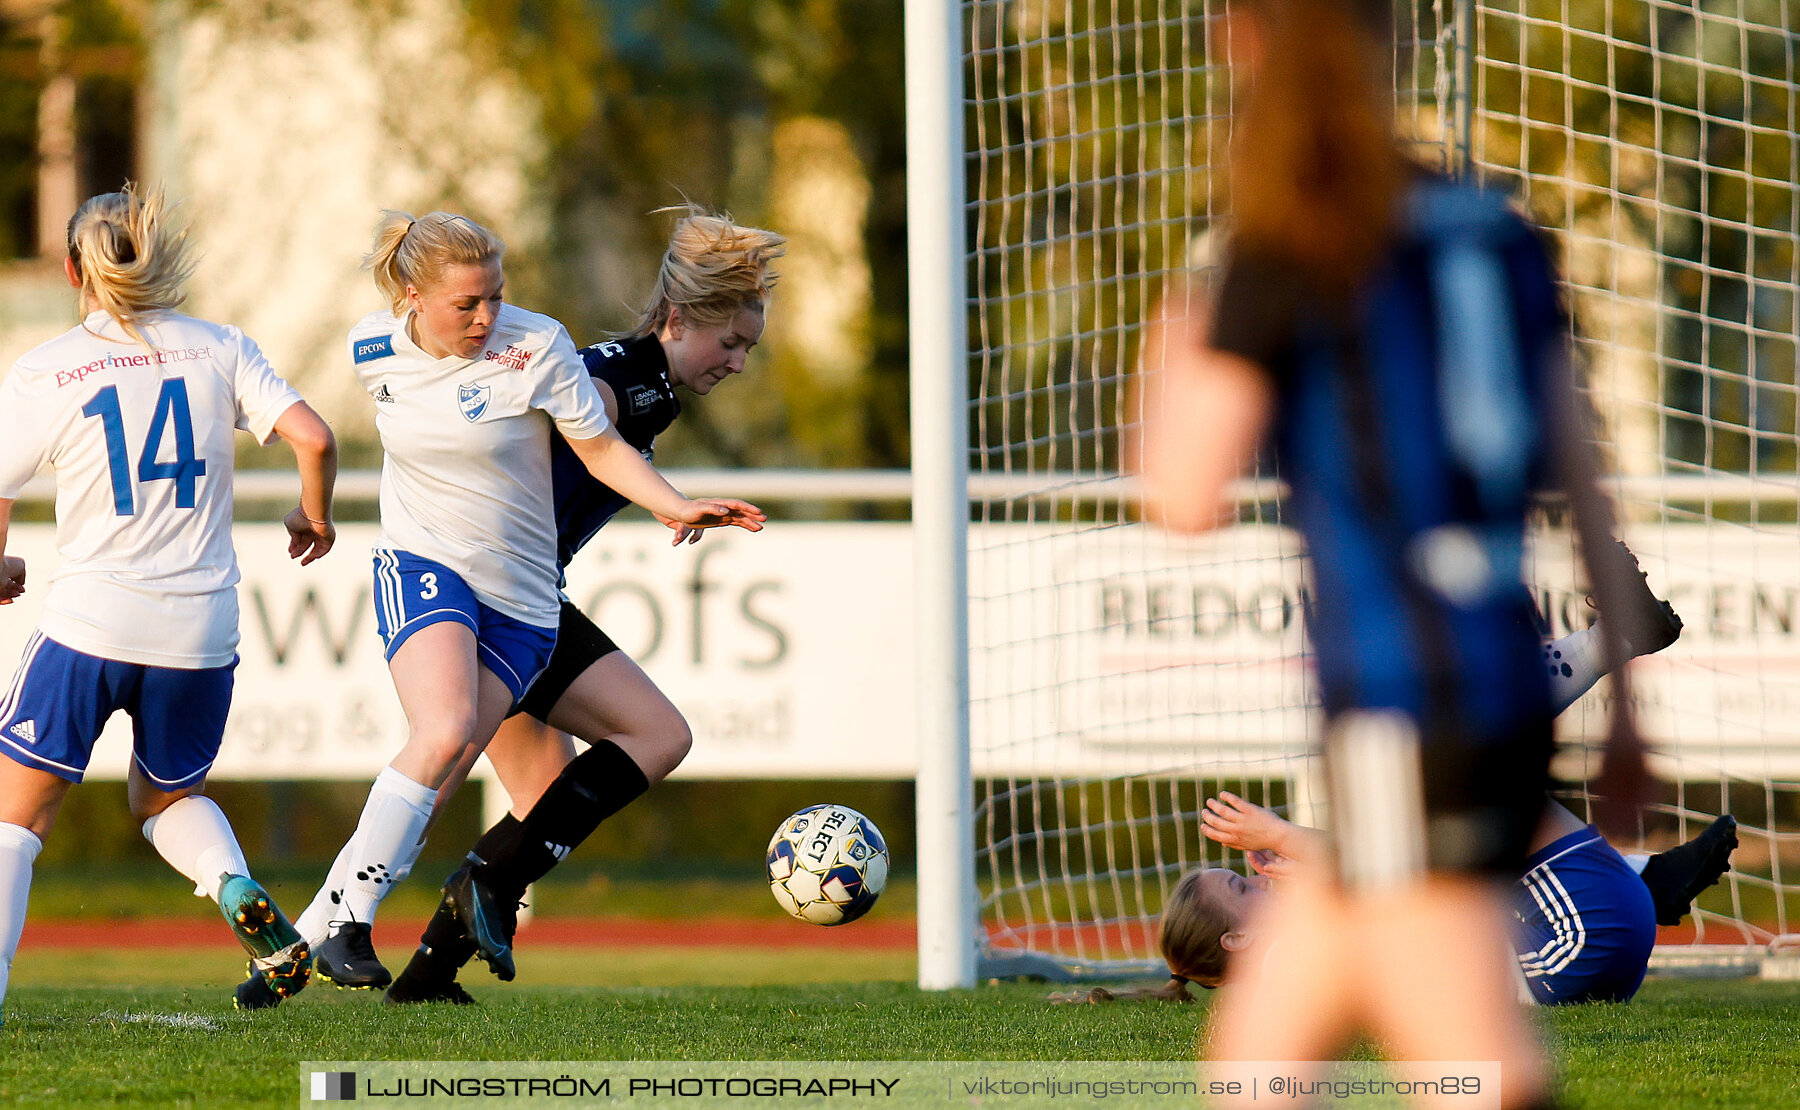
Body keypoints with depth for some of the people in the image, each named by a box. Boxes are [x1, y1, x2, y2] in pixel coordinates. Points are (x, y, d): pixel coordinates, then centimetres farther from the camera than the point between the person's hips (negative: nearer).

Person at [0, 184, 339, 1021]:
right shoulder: (219, 352, 4)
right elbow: (313, 439, -5)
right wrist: (314, 518, 15)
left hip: (89, 624, -3)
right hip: (199, 632, 3)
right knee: (166, 794, 26)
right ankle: (237, 891, -3)